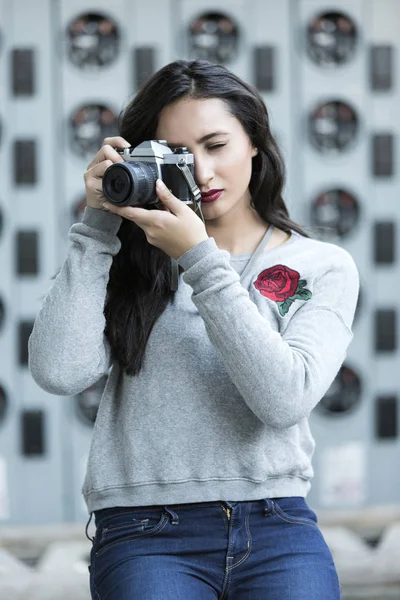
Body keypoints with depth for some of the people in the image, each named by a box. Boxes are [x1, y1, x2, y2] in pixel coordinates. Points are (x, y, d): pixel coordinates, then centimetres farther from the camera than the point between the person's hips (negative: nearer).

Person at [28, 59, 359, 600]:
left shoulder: (323, 267, 10)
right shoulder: (131, 263, 9)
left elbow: (285, 398, -7)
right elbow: (59, 372, -6)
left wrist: (200, 260, -8)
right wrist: (96, 226, -1)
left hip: (277, 526, 1)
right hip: (145, 534, -1)